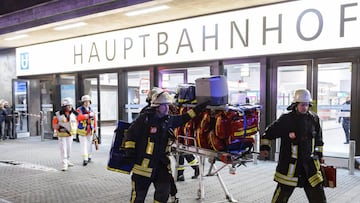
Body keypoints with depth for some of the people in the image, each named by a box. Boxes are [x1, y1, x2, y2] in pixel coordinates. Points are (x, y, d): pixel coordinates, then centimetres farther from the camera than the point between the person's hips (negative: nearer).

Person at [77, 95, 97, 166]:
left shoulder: (91, 110, 8)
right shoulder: (79, 110, -6)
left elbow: (94, 120, 13)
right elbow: (79, 117, -27)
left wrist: (95, 128, 12)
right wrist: (88, 115, -36)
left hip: (90, 131, 4)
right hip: (82, 130, -4)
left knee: (89, 144, 13)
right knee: (83, 144, -8)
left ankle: (89, 156, 28)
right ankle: (85, 159, -10)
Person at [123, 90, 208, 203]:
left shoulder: (169, 120, 6)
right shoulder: (145, 118, -11)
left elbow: (185, 117, 14)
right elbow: (130, 134, -7)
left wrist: (200, 107, 10)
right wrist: (130, 151, -12)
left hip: (161, 163, 5)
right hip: (143, 162, -5)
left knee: (164, 191, 7)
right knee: (139, 193, 3)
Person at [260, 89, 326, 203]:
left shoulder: (314, 119, 3)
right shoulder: (286, 119, -10)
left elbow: (318, 138, 18)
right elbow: (269, 132, -1)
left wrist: (319, 155, 21)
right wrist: (264, 147, -10)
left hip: (309, 163, 4)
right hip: (289, 165, -4)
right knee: (282, 193, 3)